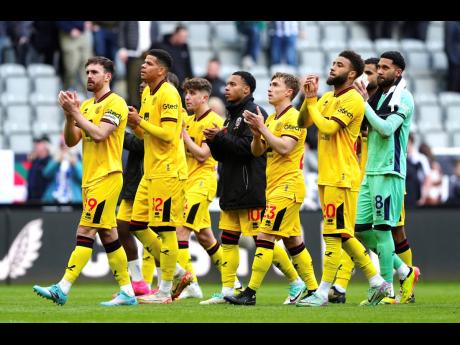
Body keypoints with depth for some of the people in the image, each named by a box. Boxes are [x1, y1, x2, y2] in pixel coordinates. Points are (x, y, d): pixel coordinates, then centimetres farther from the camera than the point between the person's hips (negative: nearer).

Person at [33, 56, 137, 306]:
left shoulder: (115, 103, -9)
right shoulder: (87, 105, 16)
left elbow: (99, 134, -21)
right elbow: (71, 141, 12)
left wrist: (75, 112, -15)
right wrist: (70, 115, -4)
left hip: (105, 177, -9)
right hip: (89, 179, 9)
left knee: (86, 232, -12)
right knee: (108, 236, 9)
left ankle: (62, 289, -18)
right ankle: (127, 292, 12)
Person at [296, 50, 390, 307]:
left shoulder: (352, 99, -11)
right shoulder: (327, 98, 16)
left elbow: (328, 127, -21)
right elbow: (303, 123, 9)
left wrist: (312, 104, -9)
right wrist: (309, 97, -4)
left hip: (342, 177, -10)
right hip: (326, 176, 10)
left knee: (334, 234, -7)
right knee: (343, 235, 12)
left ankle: (323, 293, -6)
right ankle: (377, 283, 19)